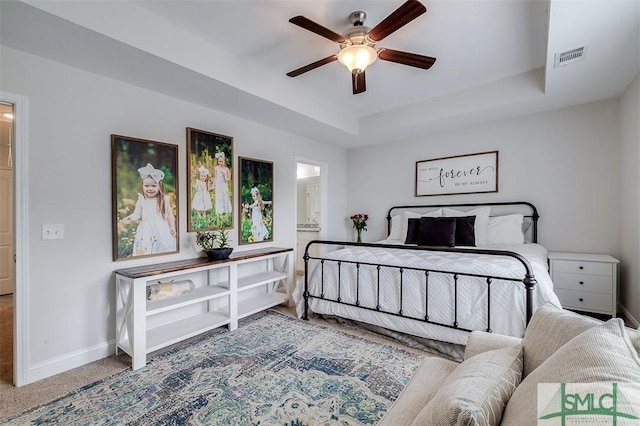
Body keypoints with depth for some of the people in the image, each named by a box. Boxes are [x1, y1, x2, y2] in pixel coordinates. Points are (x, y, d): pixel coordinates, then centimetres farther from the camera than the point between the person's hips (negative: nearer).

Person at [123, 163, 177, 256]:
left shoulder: (164, 199, 3)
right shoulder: (141, 200, 3)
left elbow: (170, 214, 8)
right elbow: (137, 215, 2)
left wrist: (172, 227, 1)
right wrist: (130, 217, -20)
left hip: (162, 231, 0)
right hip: (146, 231, 0)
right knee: (141, 251, -12)